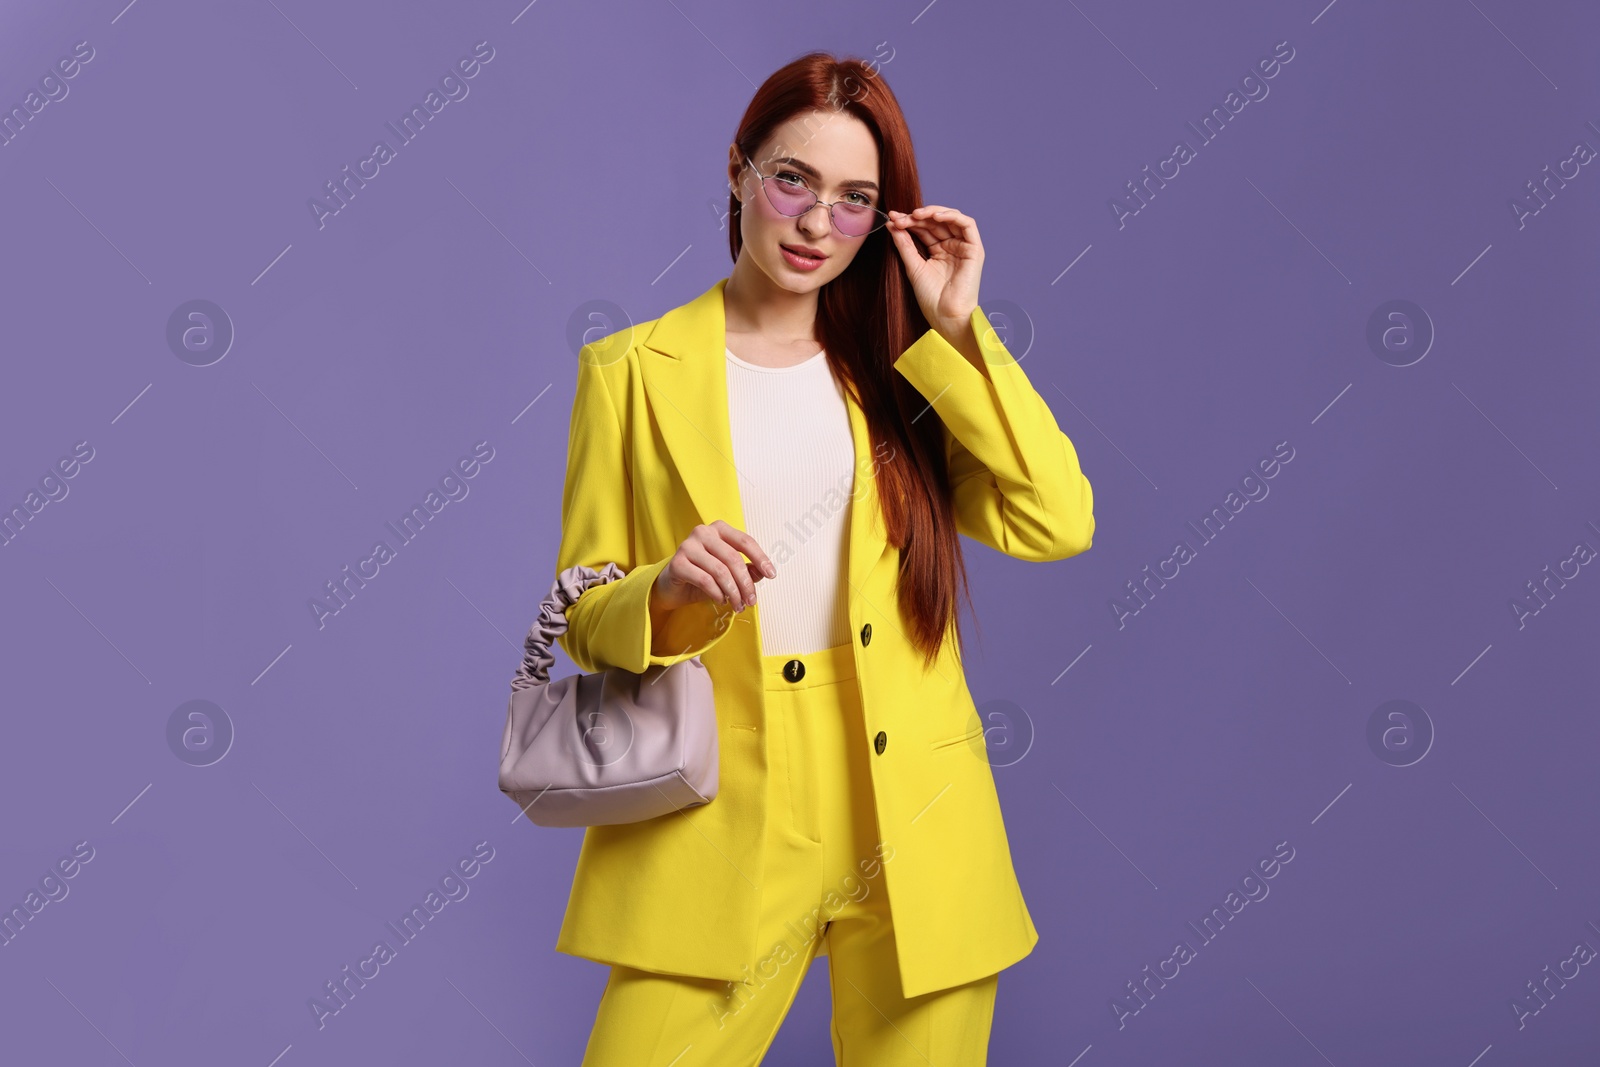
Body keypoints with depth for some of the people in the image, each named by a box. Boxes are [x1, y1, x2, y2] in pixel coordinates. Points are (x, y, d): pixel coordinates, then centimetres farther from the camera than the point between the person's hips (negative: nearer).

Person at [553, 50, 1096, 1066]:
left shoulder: (900, 365, 8)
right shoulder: (632, 370, 3)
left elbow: (1058, 522, -6)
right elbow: (582, 615, 3)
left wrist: (955, 327, -6)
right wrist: (667, 593, -18)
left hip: (914, 827, 2)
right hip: (723, 828, -2)